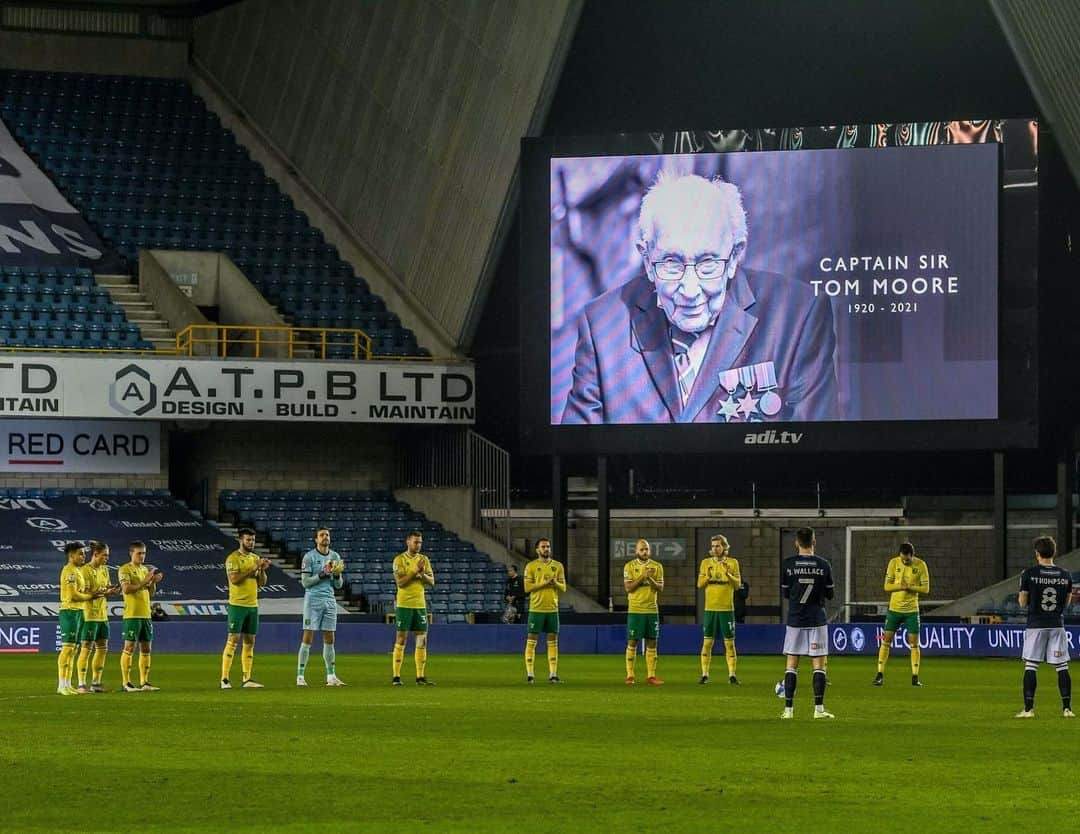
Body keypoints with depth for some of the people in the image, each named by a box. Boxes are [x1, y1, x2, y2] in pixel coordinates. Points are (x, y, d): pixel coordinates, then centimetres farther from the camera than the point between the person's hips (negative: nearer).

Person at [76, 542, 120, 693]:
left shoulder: (104, 569, 13)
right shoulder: (86, 570, -13)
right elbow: (85, 594, -18)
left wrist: (113, 590, -6)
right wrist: (104, 593, -23)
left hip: (102, 614, 8)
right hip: (89, 614, -8)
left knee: (102, 649, 10)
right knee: (87, 648, -6)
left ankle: (96, 682, 19)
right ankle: (82, 684, -3)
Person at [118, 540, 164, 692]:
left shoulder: (145, 569, 18)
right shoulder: (125, 570, -5)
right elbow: (126, 589, -19)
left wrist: (154, 582, 1)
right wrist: (144, 581, -20)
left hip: (146, 614, 7)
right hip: (132, 615, -7)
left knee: (146, 649, 7)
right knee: (129, 648, -6)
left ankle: (144, 682, 13)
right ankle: (125, 683, -3)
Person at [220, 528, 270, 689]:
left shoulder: (255, 558, 13)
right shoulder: (233, 558, -7)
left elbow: (261, 583, 13)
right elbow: (234, 579, -19)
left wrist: (263, 570, -5)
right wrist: (253, 568, -20)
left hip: (252, 605, 7)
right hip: (237, 604, -7)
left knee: (249, 641, 7)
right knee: (233, 640, -9)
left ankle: (247, 679, 11)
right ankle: (225, 679, -7)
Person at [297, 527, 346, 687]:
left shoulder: (335, 557, 11)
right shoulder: (309, 557, -4)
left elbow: (339, 585, 12)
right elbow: (305, 582, -9)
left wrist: (337, 574, -9)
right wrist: (323, 574, -16)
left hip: (329, 600, 5)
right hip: (313, 600, -5)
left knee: (329, 640, 6)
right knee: (307, 638, -7)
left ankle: (331, 676, 11)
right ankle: (300, 676, -5)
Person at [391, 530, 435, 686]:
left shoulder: (424, 559, 11)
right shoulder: (400, 560, -4)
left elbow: (431, 582, 7)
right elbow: (400, 582, -14)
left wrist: (422, 573, -11)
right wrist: (415, 571, -18)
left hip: (420, 604, 5)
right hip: (404, 604, -5)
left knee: (421, 641, 3)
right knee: (401, 640, -4)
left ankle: (421, 677, 7)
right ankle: (396, 677, -1)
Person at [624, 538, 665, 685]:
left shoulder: (657, 566, 7)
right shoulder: (630, 566, 0)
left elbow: (660, 588, 3)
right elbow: (628, 587, -9)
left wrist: (650, 579, -14)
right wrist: (643, 576, -17)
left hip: (652, 609, 3)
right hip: (635, 610, -3)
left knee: (651, 644, 3)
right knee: (632, 642, -2)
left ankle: (651, 676, 7)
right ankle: (630, 676, 2)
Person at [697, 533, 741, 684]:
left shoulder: (733, 563, 3)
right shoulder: (706, 563, 7)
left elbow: (737, 584, -3)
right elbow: (700, 584, 2)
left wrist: (728, 574, -20)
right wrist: (707, 577, -17)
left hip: (727, 608, -1)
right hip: (710, 608, 1)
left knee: (729, 643, 0)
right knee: (707, 642, 0)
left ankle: (732, 675, 3)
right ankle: (705, 675, 4)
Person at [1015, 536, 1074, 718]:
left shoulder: (1029, 574, -8)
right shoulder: (1065, 575, 2)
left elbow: (1023, 603, -3)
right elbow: (1066, 603, 11)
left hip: (1036, 625, -2)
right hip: (1057, 625, 2)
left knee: (1030, 666, 2)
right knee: (1062, 667, 5)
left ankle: (1029, 708, -2)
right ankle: (1067, 707, 1)